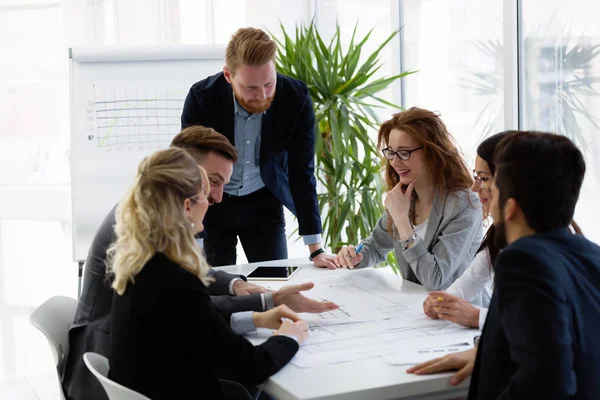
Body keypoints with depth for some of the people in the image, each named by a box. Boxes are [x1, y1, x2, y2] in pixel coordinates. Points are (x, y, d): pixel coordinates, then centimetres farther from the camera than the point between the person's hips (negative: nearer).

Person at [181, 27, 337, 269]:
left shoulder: (296, 99, -21)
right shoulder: (201, 97, -23)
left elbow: (301, 174, -14)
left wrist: (315, 250, -15)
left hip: (264, 204, 1)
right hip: (211, 204, -1)